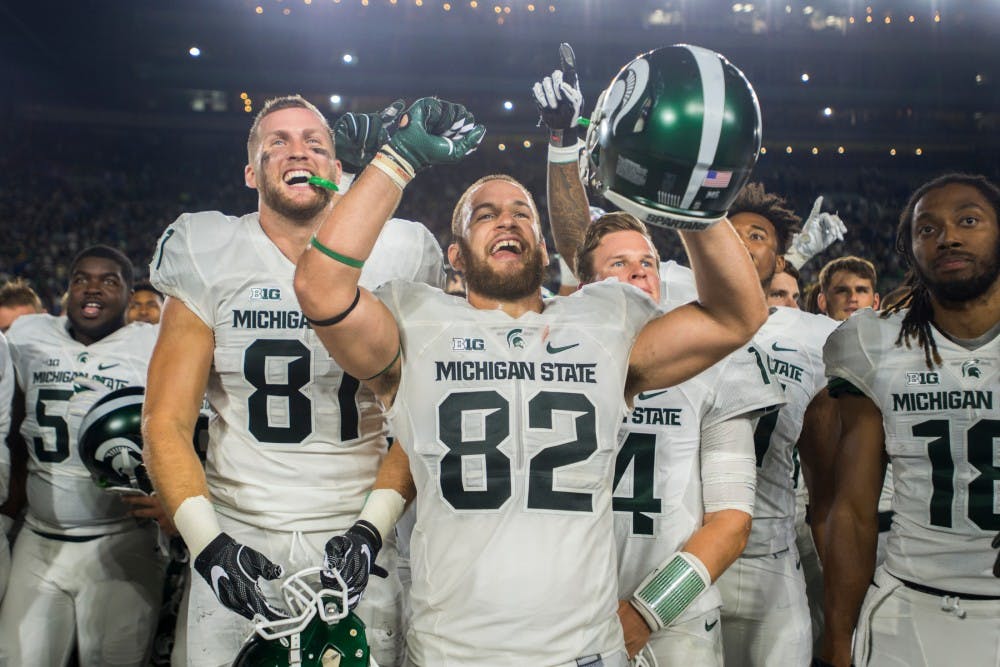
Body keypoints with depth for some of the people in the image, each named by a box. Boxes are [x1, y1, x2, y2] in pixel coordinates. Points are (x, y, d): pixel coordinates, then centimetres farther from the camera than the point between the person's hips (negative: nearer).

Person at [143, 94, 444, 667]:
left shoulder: (395, 259, -1)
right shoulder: (209, 259, -1)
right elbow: (166, 422, -1)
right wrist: (206, 540, -13)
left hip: (360, 536, 0)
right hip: (239, 538, 1)